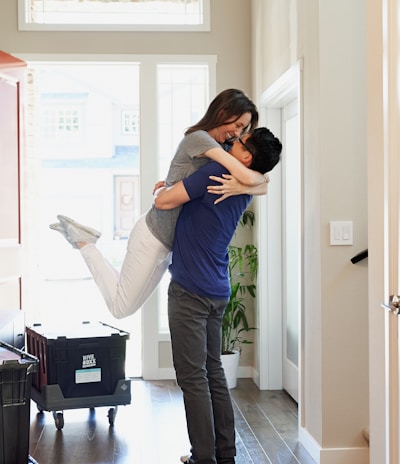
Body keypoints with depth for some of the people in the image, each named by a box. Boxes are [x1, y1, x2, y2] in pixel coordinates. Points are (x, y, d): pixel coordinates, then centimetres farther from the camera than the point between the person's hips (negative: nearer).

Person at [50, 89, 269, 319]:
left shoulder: (220, 151, 9)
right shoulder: (198, 138, -19)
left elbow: (263, 187, 0)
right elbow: (247, 177, -31)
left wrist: (241, 186, -21)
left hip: (168, 244, 9)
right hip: (152, 237, -9)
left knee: (123, 306, 17)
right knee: (121, 308, 3)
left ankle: (85, 239, 21)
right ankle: (83, 240, 11)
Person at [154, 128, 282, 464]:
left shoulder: (217, 172, -16)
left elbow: (163, 202, -15)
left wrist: (164, 190, 5)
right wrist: (175, 185, 21)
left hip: (190, 290, -8)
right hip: (217, 292, 8)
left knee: (192, 376, -3)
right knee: (213, 371, 14)